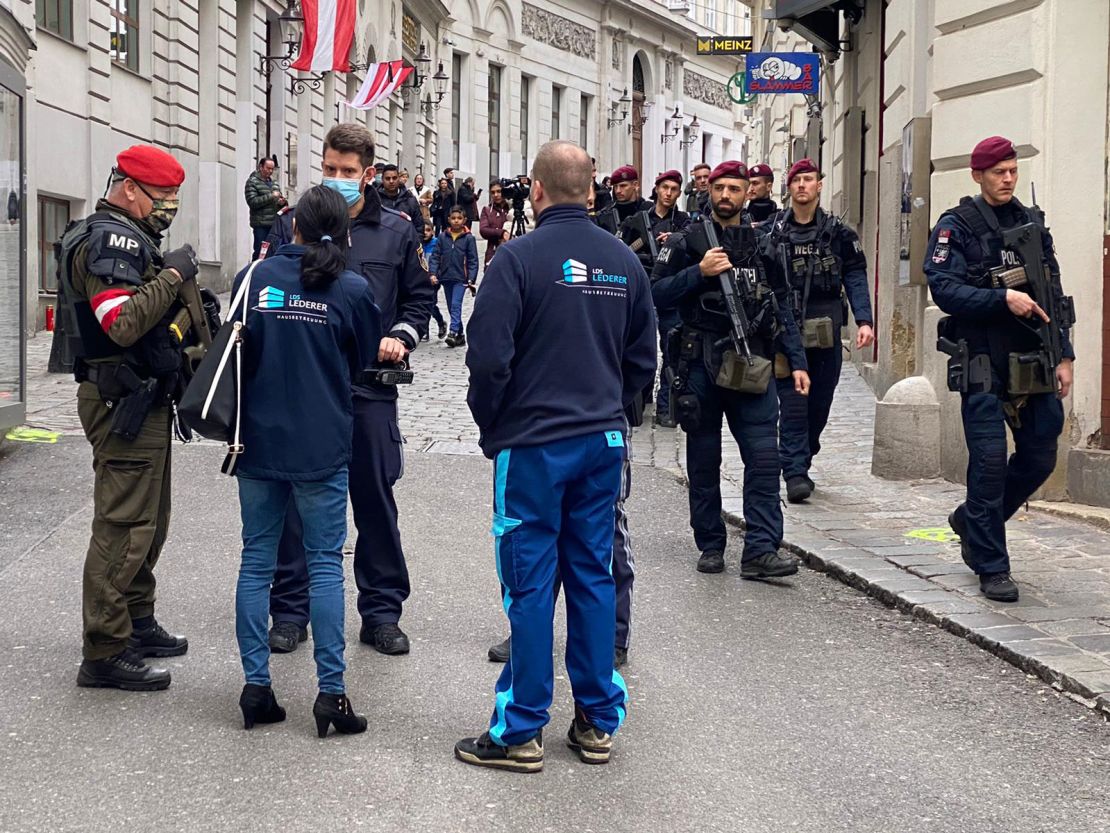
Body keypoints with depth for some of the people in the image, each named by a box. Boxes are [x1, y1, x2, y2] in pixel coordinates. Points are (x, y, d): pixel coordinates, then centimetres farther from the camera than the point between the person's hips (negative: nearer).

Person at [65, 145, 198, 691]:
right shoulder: (111, 239, -15)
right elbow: (122, 323, -28)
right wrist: (172, 275, -21)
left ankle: (136, 623, 32)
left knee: (148, 520, 20)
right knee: (124, 525, -10)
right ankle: (105, 654, -6)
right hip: (123, 401, -11)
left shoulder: (127, 237, 19)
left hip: (140, 400, 11)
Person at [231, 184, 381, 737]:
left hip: (258, 442, 2)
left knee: (256, 562, 10)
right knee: (325, 564, 4)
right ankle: (331, 691, 3)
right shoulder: (352, 290, -7)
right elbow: (364, 360, 7)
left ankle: (256, 686, 11)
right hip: (322, 447, -2)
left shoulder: (254, 277, -2)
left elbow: (234, 352, 9)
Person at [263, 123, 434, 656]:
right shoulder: (292, 225, 4)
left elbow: (419, 296, 14)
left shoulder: (396, 232, 7)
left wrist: (400, 337, -2)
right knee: (295, 499, 5)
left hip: (370, 387, 1)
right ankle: (290, 610, 16)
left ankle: (381, 612, 18)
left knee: (376, 497, 7)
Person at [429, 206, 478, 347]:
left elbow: (473, 260, -2)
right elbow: (435, 256, 6)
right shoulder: (442, 237, 6)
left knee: (456, 305, -16)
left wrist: (471, 279, -10)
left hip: (460, 278, -4)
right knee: (452, 308, 10)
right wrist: (433, 273, -7)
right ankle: (460, 336, 18)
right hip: (446, 277, 4)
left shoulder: (468, 238, -2)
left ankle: (453, 333, -23)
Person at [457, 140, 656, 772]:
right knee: (594, 577, 11)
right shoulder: (625, 261, 5)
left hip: (533, 443, -5)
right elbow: (643, 359, 12)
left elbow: (489, 357, -14)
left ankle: (521, 731, 5)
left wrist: (491, 426, 2)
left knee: (530, 583, 0)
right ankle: (598, 722, 17)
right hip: (604, 441, 5)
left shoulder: (520, 258, -12)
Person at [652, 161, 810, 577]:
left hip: (751, 364, 2)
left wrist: (797, 362, 9)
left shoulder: (762, 242, 13)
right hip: (700, 364, -1)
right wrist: (699, 272, -14)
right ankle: (710, 545, 16)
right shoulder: (687, 241, 4)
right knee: (703, 460, 6)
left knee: (764, 456, -9)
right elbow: (655, 293, -2)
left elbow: (781, 306, 15)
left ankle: (760, 550, -11)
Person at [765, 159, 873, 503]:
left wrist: (864, 320, -10)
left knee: (820, 403, 8)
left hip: (826, 332, 2)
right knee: (793, 403, -7)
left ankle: (799, 463, 24)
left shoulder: (838, 233, 6)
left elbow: (855, 278, 2)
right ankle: (795, 473, -7)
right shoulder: (772, 232, 5)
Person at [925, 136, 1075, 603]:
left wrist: (1064, 356, 9)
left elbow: (1054, 293, 15)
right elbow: (944, 289, -14)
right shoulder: (956, 227, -2)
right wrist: (1004, 298, -23)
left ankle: (971, 521, 30)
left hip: (1034, 364, 5)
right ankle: (991, 568, 4)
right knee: (990, 459, -6)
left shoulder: (1033, 223, 14)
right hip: (984, 365, -5)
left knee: (1040, 458, 7)